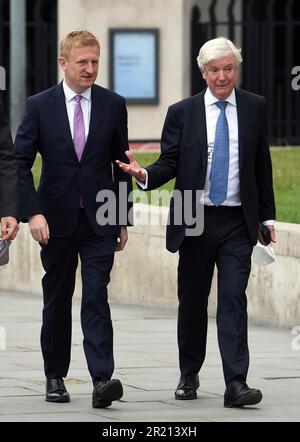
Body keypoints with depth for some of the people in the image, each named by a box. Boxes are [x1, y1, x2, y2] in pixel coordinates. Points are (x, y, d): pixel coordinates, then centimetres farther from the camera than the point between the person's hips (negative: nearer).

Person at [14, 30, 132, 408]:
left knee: (96, 298, -11)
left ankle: (102, 379, -20)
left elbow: (121, 164, 9)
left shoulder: (113, 105, 3)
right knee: (57, 300, 10)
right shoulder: (40, 106, -1)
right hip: (56, 219, 0)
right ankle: (55, 377, 21)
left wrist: (124, 219, 8)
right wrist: (33, 213, -13)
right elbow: (20, 162, -2)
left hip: (99, 220, 0)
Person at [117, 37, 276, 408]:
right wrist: (145, 175, -21)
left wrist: (267, 215, 10)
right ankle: (188, 377, 26)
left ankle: (236, 384, -16)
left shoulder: (254, 108, 5)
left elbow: (262, 165, 10)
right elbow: (170, 164, 1)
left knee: (233, 300, -10)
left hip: (237, 223, -1)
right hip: (195, 222, 1)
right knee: (192, 301, 10)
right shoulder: (182, 113, 2)